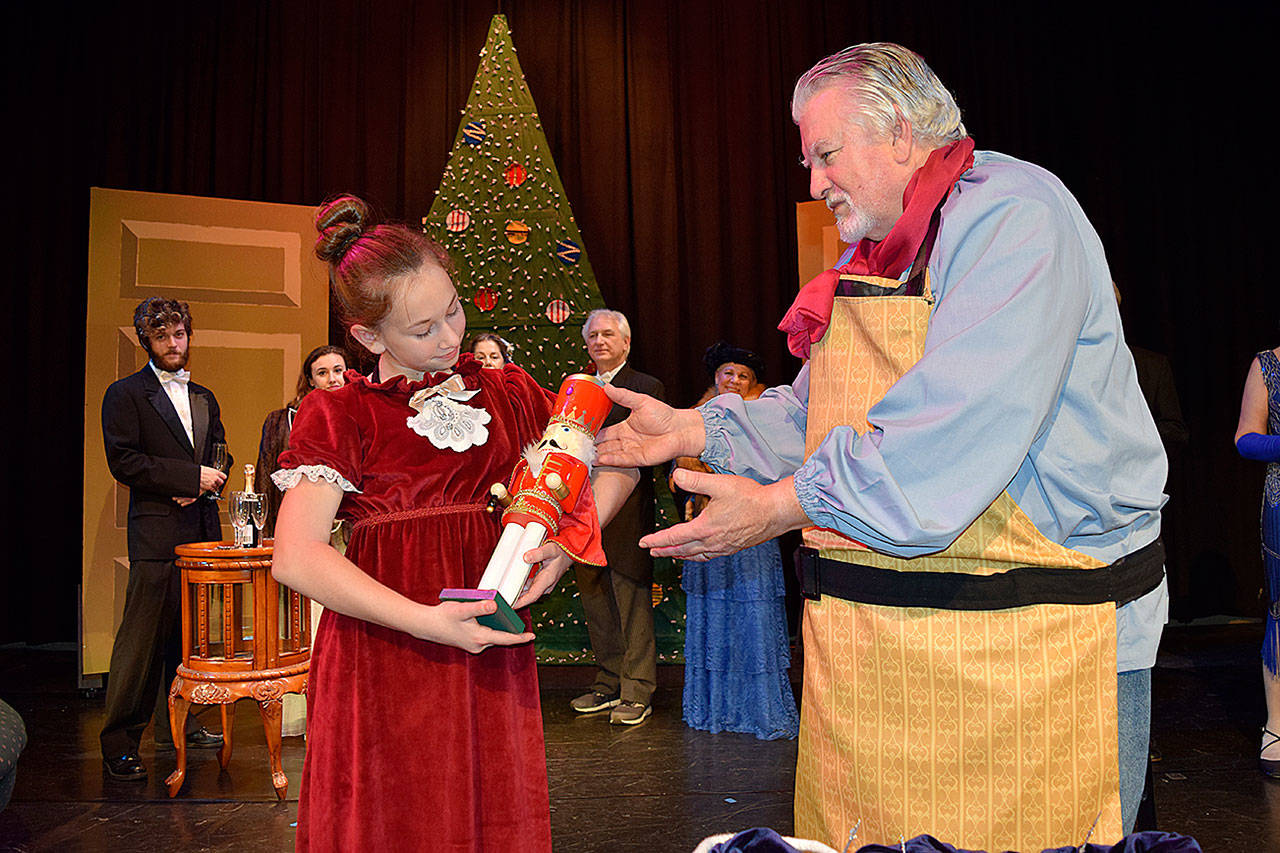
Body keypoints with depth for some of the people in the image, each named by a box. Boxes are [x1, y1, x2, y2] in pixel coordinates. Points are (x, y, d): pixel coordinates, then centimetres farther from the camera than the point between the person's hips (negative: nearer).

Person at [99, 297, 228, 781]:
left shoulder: (203, 398, 18)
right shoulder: (125, 395, 0)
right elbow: (124, 462, -10)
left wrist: (200, 487, -1)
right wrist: (191, 476, -14)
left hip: (201, 531, 6)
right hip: (157, 534, -6)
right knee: (142, 638, -4)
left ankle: (175, 724, 23)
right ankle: (119, 743, 6)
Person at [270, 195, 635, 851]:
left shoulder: (507, 394, 8)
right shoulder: (339, 415, -3)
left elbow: (617, 458, 9)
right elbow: (296, 558, -13)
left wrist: (568, 541, -9)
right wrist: (425, 621, -21)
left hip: (491, 661, 3)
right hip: (383, 665, -3)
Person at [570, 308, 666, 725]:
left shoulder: (646, 388, -1)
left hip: (627, 509, -6)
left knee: (633, 603, -2)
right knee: (595, 603, 12)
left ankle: (636, 691, 7)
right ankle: (609, 684, 24)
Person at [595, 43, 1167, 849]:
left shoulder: (1013, 211, -13)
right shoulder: (870, 260, 17)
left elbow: (959, 419, -26)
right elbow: (816, 413, 19)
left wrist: (781, 504, -21)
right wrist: (690, 431, 8)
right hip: (876, 633, 9)